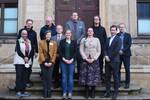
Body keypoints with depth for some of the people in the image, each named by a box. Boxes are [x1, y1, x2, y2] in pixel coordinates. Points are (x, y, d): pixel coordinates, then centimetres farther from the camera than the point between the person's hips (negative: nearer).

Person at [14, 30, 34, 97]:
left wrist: (28, 58, -9)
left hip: (28, 61, 4)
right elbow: (18, 51, -9)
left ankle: (23, 91, 9)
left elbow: (32, 51, 4)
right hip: (19, 61, -4)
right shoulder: (18, 41, 1)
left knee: (25, 77, 5)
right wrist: (24, 57, -14)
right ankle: (18, 91, -5)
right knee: (19, 76, -7)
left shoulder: (30, 42, 12)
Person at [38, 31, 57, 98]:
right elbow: (41, 53, -2)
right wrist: (44, 62, -10)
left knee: (49, 77, -3)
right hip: (43, 62, 0)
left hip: (50, 62, 0)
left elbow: (55, 53, 3)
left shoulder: (54, 43, 7)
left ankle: (49, 92, 5)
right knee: (44, 77, 1)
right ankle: (45, 92, 7)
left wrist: (51, 62, -7)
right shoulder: (41, 42, 4)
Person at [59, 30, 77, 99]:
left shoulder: (74, 42, 8)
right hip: (63, 61, 0)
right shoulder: (62, 41, 7)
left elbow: (75, 52, 3)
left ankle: (70, 92, 8)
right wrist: (64, 59, -9)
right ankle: (64, 92, 8)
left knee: (70, 77, 1)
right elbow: (60, 51, 1)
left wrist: (72, 59, -9)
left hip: (71, 61, 0)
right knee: (64, 77, 2)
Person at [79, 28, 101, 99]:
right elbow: (81, 50, 1)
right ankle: (86, 92, 9)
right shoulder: (83, 40, 8)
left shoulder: (96, 40, 8)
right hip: (85, 60, 0)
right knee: (85, 76, -1)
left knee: (94, 76, -1)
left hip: (94, 60, 0)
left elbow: (99, 51, 3)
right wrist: (86, 58, -9)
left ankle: (93, 92, 9)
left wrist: (94, 59, -8)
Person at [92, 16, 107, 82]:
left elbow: (105, 38, 9)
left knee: (101, 61, 6)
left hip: (101, 48, 1)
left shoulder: (102, 29, 10)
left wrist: (104, 46, 0)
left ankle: (101, 75, 15)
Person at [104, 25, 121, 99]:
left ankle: (115, 93, 7)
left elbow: (117, 50, -12)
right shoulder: (108, 39, 18)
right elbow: (105, 49, 11)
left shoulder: (118, 39, -2)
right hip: (107, 61, 6)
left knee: (115, 77, 1)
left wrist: (110, 57, -11)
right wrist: (106, 56, -7)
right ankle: (107, 92, 14)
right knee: (107, 77, 7)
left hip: (114, 61, -6)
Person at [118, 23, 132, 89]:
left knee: (127, 69, 1)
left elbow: (129, 45, -4)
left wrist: (123, 50, -14)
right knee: (118, 69, 1)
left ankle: (127, 83, 9)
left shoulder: (128, 35, 5)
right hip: (118, 54, 1)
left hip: (126, 54, -1)